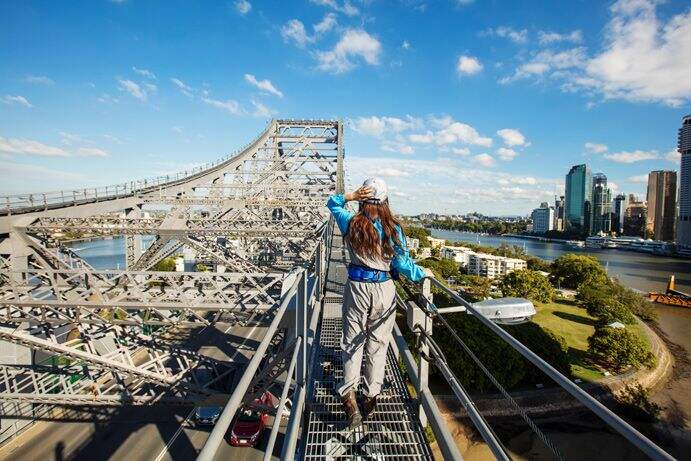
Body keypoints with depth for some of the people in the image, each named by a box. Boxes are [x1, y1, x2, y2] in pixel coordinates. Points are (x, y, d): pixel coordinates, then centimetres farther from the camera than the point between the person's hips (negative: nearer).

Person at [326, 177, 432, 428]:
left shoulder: (352, 224, -8)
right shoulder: (393, 229, -10)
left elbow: (332, 203, 10)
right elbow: (402, 264, -8)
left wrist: (350, 195, -6)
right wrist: (423, 273, 9)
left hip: (356, 287, 0)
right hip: (384, 289, 0)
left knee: (352, 343, 13)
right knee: (377, 345, 15)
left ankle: (350, 400, 8)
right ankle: (371, 397, 28)